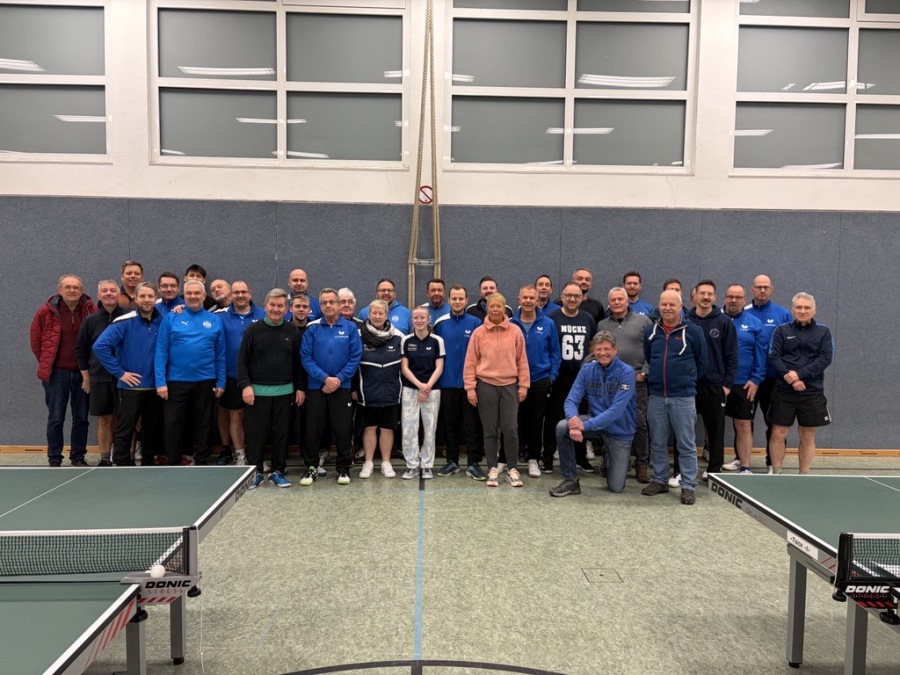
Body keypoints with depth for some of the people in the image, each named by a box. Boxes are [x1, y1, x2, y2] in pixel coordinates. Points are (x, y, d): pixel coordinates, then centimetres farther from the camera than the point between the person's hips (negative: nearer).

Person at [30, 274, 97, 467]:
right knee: (55, 419, 4)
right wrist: (45, 362, 6)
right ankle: (54, 459, 15)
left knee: (81, 418, 8)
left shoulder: (91, 311, -2)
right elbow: (35, 338, 7)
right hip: (56, 372, -1)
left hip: (83, 373, 1)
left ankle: (78, 457, 20)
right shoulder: (46, 311, -3)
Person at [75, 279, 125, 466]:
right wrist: (86, 376, 8)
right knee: (104, 420, 6)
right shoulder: (90, 321, 6)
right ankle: (104, 459, 15)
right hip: (99, 379, 2)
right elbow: (80, 350, 11)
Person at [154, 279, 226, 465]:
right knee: (172, 426, 3)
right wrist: (161, 381, -9)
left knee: (203, 426, 10)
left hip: (205, 383, 1)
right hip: (176, 382, -1)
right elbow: (161, 351, -2)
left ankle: (201, 464, 23)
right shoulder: (171, 318, 1)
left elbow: (220, 355, 6)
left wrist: (220, 383, 1)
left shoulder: (215, 320, 5)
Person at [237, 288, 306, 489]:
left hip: (284, 392, 2)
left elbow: (298, 363, 10)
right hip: (257, 391, -2)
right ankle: (255, 472, 16)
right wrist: (245, 385, -11)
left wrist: (301, 387, 5)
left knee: (282, 433, 6)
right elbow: (242, 360, -1)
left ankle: (278, 471, 18)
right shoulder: (253, 329, 0)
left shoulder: (292, 332, 7)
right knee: (256, 433, 4)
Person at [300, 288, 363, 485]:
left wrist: (339, 379, -12)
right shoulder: (312, 328, 1)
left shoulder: (350, 327, 1)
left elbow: (355, 357, -3)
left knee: (343, 429, 3)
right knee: (312, 429, 5)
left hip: (341, 387, 0)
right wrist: (325, 378, -14)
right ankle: (311, 467, 20)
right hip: (316, 386, 1)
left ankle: (344, 468, 17)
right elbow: (306, 357, -4)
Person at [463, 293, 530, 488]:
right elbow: (470, 362, 1)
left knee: (511, 429, -2)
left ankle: (513, 469, 12)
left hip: (510, 386, 0)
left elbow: (522, 361, 5)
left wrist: (523, 385, 2)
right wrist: (470, 388, -3)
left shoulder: (515, 332, 2)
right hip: (486, 386, 0)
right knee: (490, 430, 6)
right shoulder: (479, 333, 0)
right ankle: (493, 469, 17)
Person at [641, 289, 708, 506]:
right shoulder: (650, 331, 6)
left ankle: (688, 486, 10)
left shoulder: (693, 331, -2)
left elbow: (702, 362, 6)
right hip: (656, 396, 3)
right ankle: (659, 480, 24)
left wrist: (687, 380, 8)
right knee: (657, 443, 11)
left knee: (686, 444, 2)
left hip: (683, 397, -3)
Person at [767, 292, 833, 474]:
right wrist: (791, 379, -15)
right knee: (778, 434, -1)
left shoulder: (823, 332, 7)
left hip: (812, 392, 1)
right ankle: (776, 472, 11)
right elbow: (773, 357, -3)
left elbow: (825, 358, -5)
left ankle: (804, 474, 17)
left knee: (807, 436, 7)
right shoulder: (782, 330, 6)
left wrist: (800, 375, -16)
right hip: (784, 391, 0)